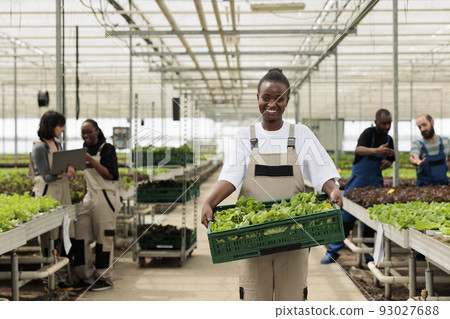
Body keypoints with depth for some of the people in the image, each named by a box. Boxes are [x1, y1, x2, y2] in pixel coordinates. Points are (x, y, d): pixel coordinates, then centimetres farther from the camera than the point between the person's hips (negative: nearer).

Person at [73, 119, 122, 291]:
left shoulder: (106, 148, -6)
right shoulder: (86, 149, 17)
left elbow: (110, 174, -15)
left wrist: (90, 159, -19)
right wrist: (84, 194, 19)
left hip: (105, 197, -7)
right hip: (90, 198, 7)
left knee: (104, 237, -2)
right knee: (81, 235, 2)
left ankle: (104, 278, 7)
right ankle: (87, 277, 11)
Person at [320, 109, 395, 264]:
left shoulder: (389, 139, 8)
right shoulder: (369, 133, -10)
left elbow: (390, 160, 22)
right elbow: (358, 149, -28)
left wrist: (387, 163, -3)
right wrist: (376, 150, -46)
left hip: (375, 182, 5)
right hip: (358, 180, -5)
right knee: (346, 216, -3)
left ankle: (369, 255, 13)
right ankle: (333, 252, 4)